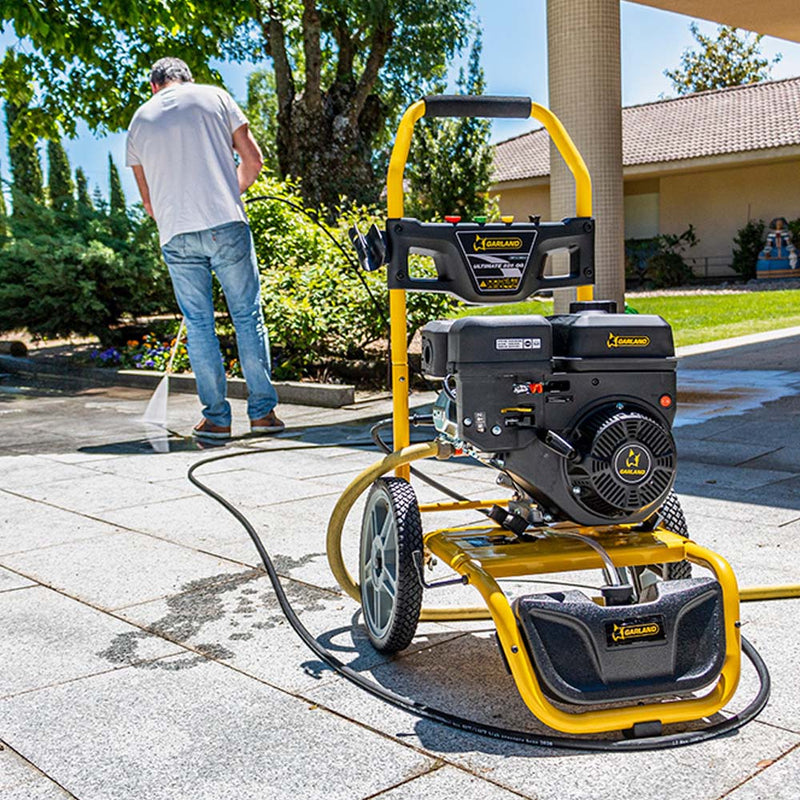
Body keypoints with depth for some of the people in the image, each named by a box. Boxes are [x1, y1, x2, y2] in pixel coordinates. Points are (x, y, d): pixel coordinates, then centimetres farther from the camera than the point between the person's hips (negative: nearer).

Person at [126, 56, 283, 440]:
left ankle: (216, 418, 9)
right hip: (227, 224, -1)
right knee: (248, 316, 5)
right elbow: (252, 160, 8)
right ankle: (263, 411, 7)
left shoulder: (139, 120, 16)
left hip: (176, 235, 2)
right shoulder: (214, 96, 10)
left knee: (199, 324, 7)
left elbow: (148, 200, 18)